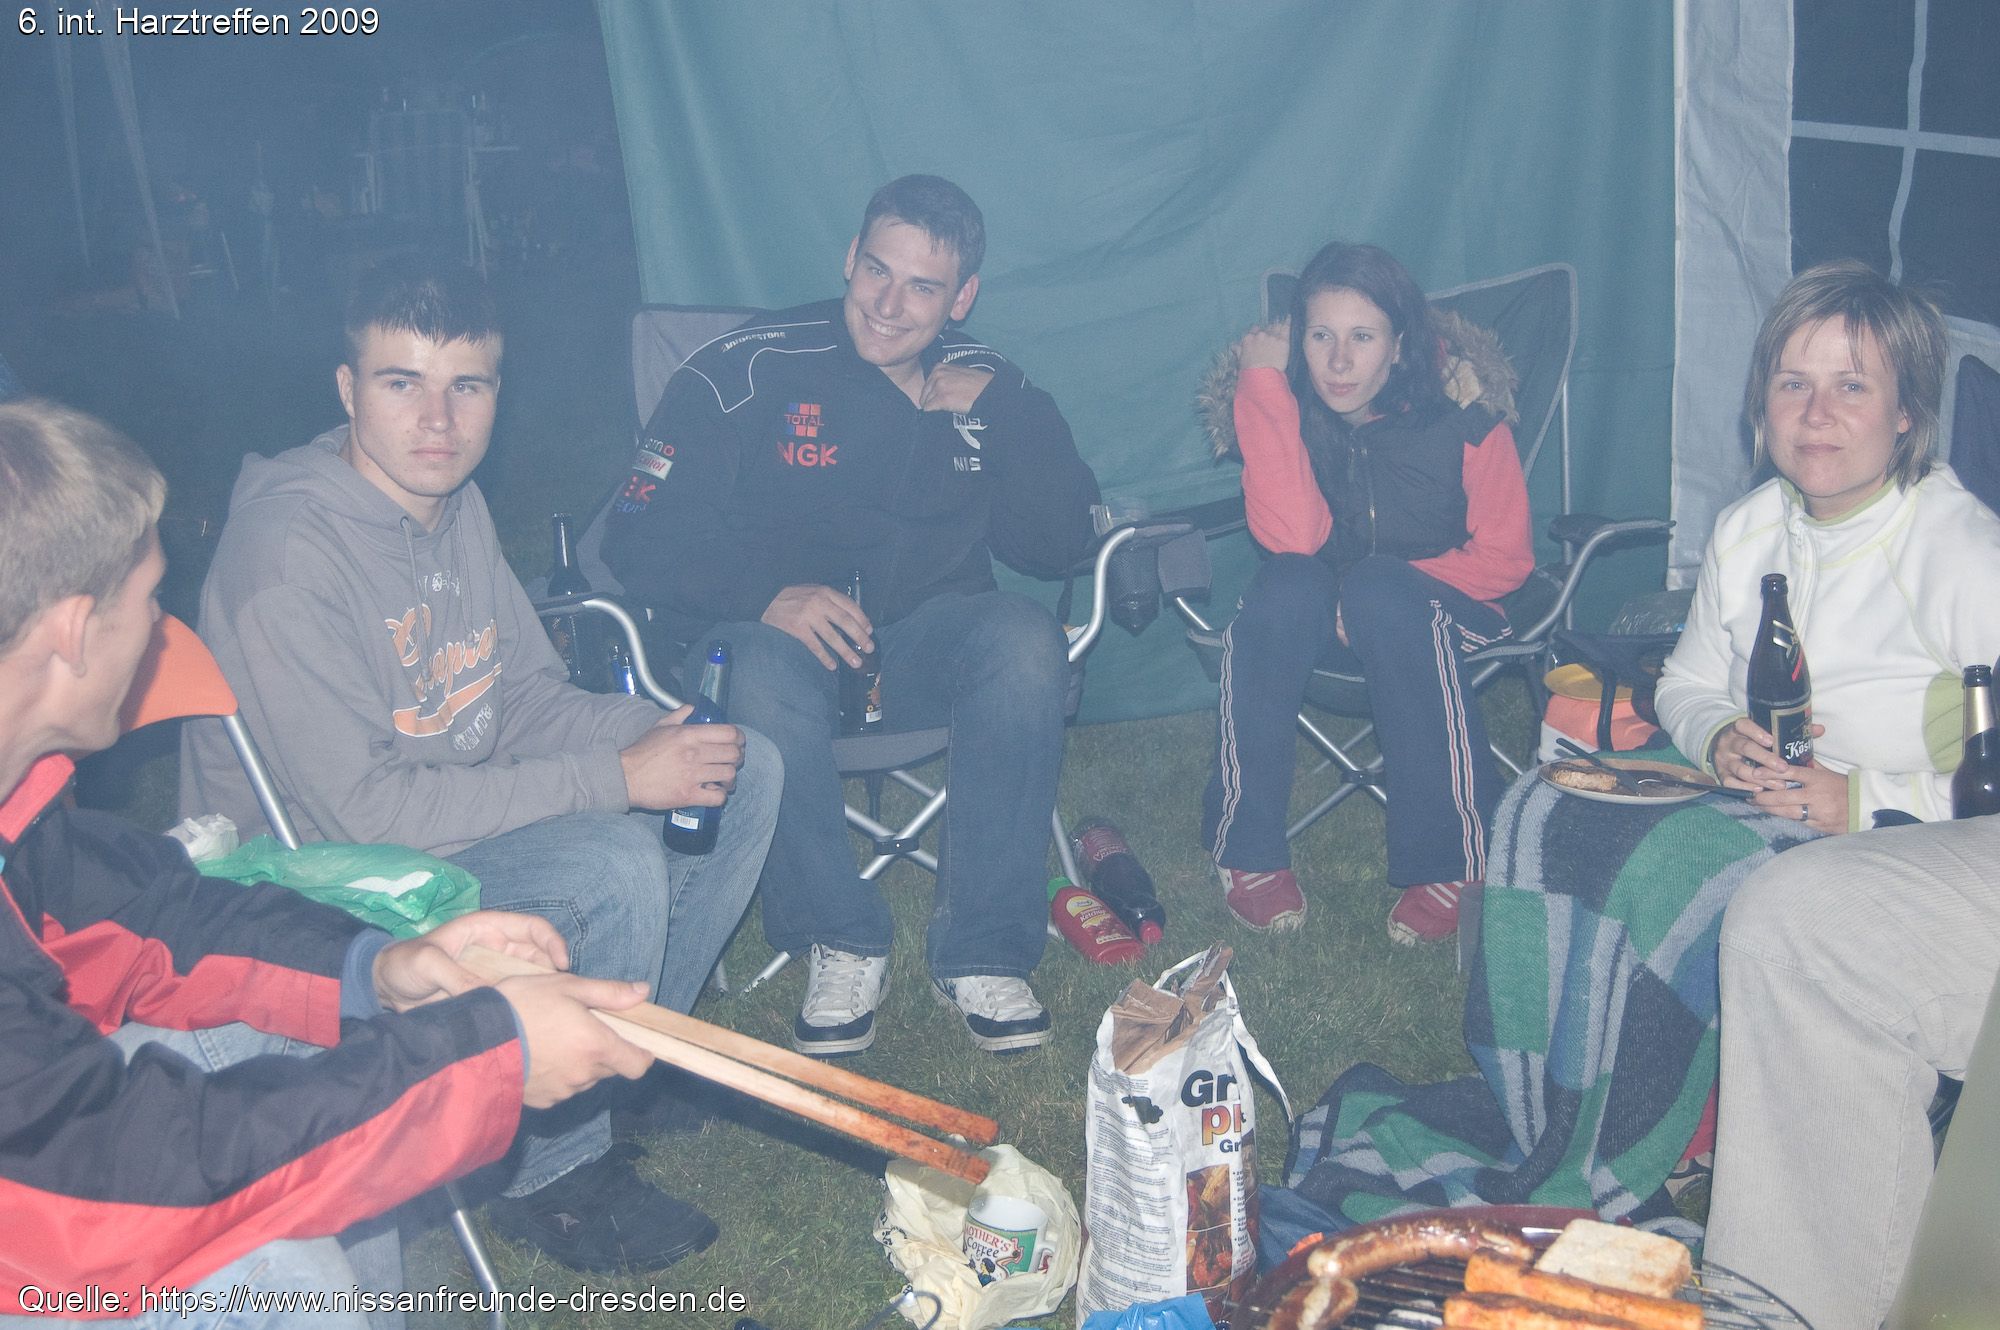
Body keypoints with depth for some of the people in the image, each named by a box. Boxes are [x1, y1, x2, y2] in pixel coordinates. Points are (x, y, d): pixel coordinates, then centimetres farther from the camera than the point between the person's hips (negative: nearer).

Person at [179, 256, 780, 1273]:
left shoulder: (456, 504, 2)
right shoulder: (287, 549, -26)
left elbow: (533, 695, 7)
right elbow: (364, 808, -29)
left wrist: (660, 732, -15)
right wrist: (617, 779, -29)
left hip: (462, 801, 9)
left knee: (744, 767, 1)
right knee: (614, 873, -31)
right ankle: (550, 1172, -7)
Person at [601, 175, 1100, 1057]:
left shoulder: (988, 388, 5)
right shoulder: (749, 370, -7)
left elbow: (1059, 543, -2)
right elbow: (641, 538, -12)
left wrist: (995, 416, -13)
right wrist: (766, 596, -28)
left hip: (922, 638, 3)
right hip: (774, 628, -2)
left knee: (1027, 642, -29)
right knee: (763, 675, -37)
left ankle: (982, 951, -20)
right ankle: (840, 944, -16)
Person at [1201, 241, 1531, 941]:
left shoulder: (1463, 420, -14)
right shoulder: (1290, 409, -11)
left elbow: (1505, 558, -7)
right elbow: (1295, 536, -27)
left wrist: (1391, 585, -20)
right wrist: (1263, 385, -28)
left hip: (1439, 607, -1)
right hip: (1318, 624, 2)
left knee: (1381, 591, -35)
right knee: (1285, 586, -32)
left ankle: (1450, 863, -26)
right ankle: (1247, 850, -21)